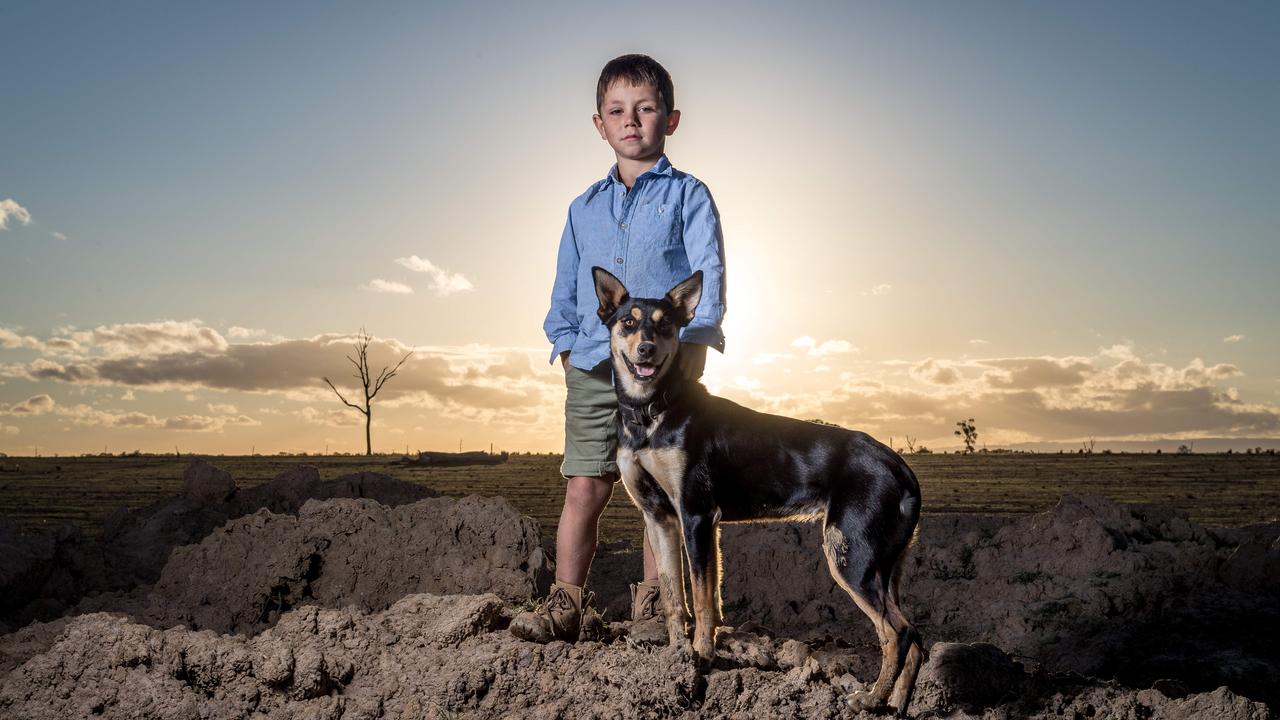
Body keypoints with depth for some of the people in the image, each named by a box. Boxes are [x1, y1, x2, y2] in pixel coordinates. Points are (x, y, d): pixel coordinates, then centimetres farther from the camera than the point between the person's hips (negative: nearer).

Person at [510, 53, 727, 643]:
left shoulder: (688, 196, 6)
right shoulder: (585, 207, 18)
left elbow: (708, 281, -2)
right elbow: (565, 290, 19)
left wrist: (683, 349, -14)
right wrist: (567, 347, 5)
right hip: (592, 368, 3)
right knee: (583, 488, 1)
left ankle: (651, 606, 12)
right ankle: (564, 604, 9)